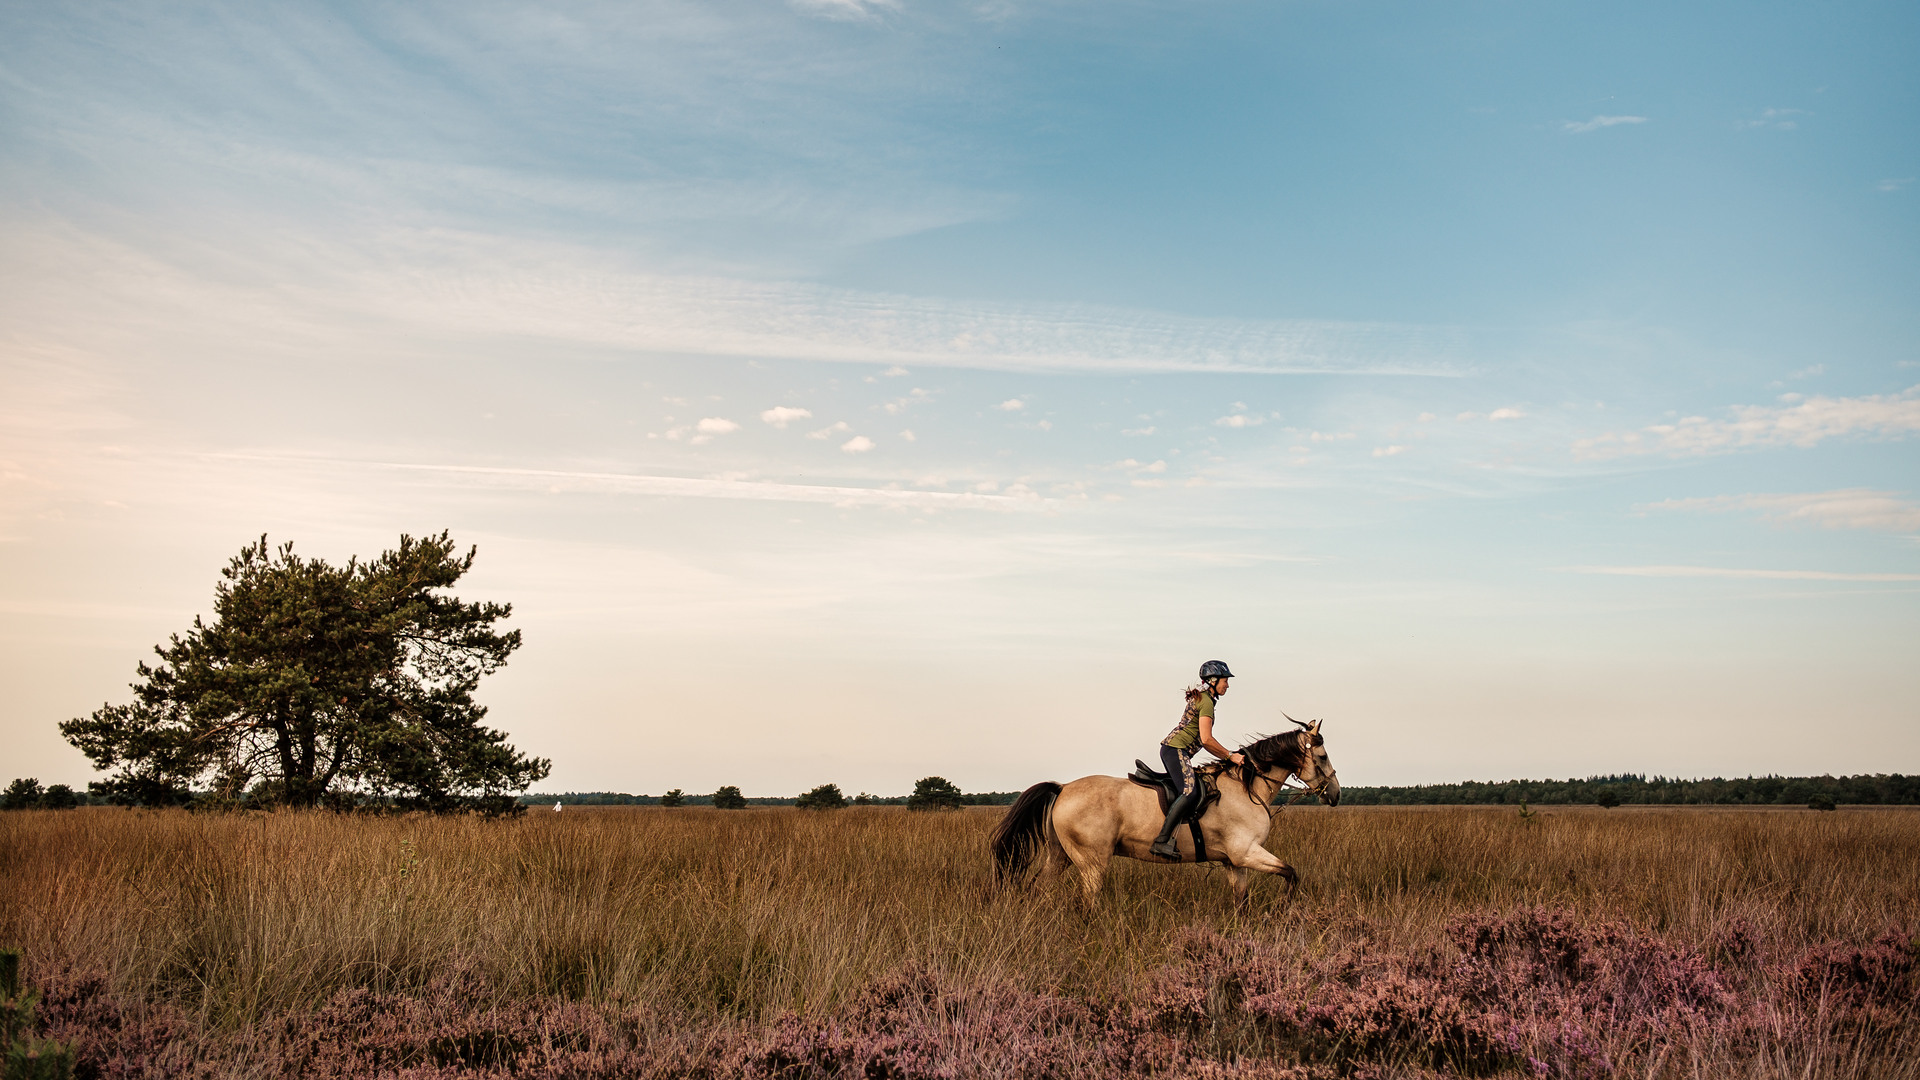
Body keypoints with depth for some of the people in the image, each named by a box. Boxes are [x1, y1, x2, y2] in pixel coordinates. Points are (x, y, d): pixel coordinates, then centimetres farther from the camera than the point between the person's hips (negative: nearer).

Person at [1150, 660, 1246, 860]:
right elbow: (1206, 739, -16)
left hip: (1170, 749, 11)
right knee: (1190, 792, -24)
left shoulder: (1200, 698, 22)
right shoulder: (1206, 702, -10)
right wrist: (1230, 756, -7)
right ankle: (1162, 841, -30)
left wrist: (1227, 756, 17)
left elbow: (1204, 740, 24)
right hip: (1176, 750, -11)